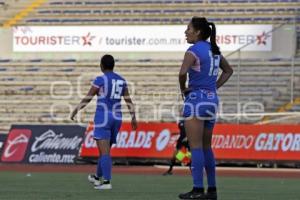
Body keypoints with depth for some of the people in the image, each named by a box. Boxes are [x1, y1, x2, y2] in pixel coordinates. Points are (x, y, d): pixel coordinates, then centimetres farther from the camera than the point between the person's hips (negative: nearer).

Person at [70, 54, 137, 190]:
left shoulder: (100, 80, -9)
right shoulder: (121, 80, 10)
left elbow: (87, 98, -6)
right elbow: (128, 100, 11)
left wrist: (75, 111, 5)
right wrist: (133, 118, 16)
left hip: (103, 117, -7)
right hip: (116, 118, 7)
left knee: (104, 151, -10)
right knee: (105, 149, 22)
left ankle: (106, 182, -20)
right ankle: (98, 177, 37)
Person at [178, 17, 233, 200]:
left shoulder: (194, 51, -12)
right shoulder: (214, 50, 13)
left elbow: (183, 73, -27)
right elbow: (228, 70, 26)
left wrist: (183, 89, -8)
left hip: (196, 98, -8)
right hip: (212, 100, 8)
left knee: (196, 147, -6)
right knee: (206, 147, 14)